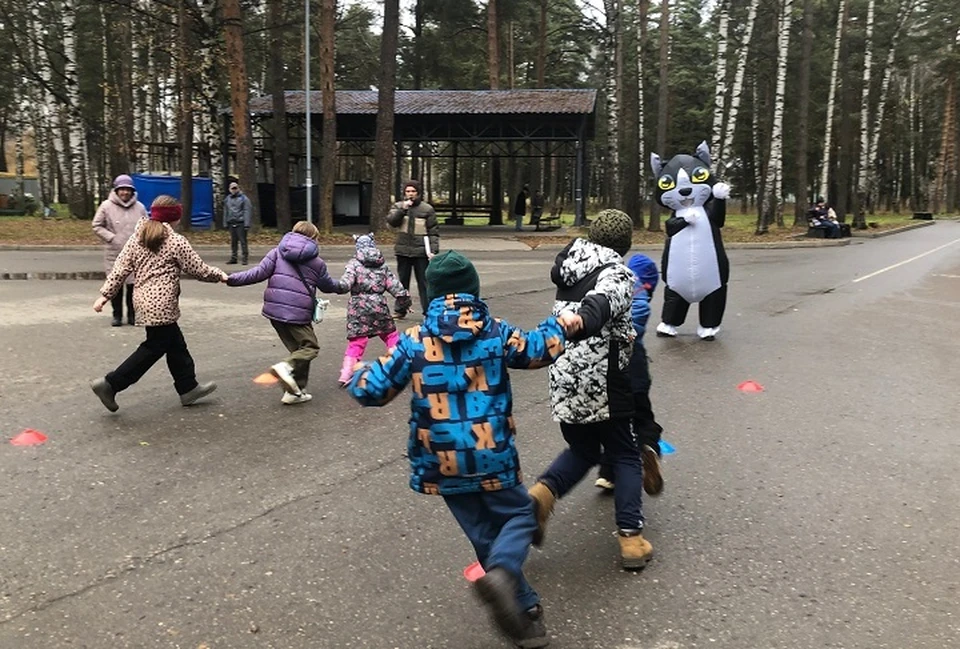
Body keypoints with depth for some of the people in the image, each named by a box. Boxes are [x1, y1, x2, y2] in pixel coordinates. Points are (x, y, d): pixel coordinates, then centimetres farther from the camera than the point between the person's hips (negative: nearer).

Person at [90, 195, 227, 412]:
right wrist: (219, 275, 11)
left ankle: (188, 387, 25)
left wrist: (106, 294, 7)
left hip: (143, 300, 8)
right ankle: (110, 385, 0)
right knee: (154, 348, 2)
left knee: (175, 344, 16)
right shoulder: (176, 241, -8)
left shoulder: (137, 238, 9)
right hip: (161, 305, -8)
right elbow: (199, 270, -5)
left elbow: (120, 268, 5)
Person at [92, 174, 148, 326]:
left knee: (134, 284, 4)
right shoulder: (106, 206, -2)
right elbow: (97, 226, 3)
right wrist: (111, 237, -9)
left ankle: (132, 315, 17)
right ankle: (117, 315, 16)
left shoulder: (139, 207, 5)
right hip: (114, 253, -1)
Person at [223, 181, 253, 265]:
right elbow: (225, 212, 21)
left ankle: (244, 258, -3)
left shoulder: (243, 198, 0)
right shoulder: (227, 199, 16)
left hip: (241, 223, -5)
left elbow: (247, 211, -6)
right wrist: (225, 223, 14)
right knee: (233, 242, 10)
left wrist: (247, 224, -13)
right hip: (231, 223, 5)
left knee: (243, 241, -7)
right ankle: (233, 258, 17)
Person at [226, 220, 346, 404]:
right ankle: (286, 366, -23)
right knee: (310, 347, 6)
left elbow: (259, 272, -2)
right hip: (298, 313, -5)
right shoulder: (316, 262, 5)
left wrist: (231, 279, -1)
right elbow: (328, 285, 19)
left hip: (274, 310, 5)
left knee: (297, 348, 16)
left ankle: (295, 391, 12)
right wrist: (343, 287, 39)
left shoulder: (278, 252, 9)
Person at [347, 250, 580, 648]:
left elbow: (372, 390, -3)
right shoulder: (495, 332, -4)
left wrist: (359, 377, 20)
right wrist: (560, 325, 29)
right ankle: (501, 574, -12)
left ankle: (524, 611, 22)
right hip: (491, 456, -1)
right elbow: (537, 350, 10)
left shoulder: (414, 340, -4)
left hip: (442, 463, 2)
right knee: (518, 516, 18)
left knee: (484, 531, 17)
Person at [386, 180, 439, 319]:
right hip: (403, 251, 3)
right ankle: (400, 310, 19)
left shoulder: (427, 209, 1)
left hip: (421, 251, -3)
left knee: (424, 282, -1)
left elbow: (434, 231, -1)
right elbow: (391, 220, -7)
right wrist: (403, 209, -17)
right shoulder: (398, 206, 9)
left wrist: (433, 250, -10)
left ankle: (428, 311, 3)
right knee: (402, 281, 11)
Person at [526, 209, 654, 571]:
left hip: (564, 381, 6)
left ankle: (542, 493, -1)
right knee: (625, 456, 13)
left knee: (582, 450, 23)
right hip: (603, 382, -5)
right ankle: (631, 538, 9)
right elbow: (600, 304, -31)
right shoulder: (617, 275, -9)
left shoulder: (569, 266, 9)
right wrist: (581, 322, -53)